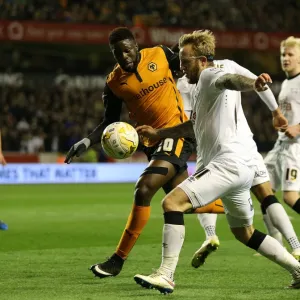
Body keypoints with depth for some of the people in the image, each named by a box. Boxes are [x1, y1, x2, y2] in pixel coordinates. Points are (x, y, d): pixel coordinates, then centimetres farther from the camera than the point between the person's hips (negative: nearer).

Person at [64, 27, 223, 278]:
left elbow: (187, 69, 13)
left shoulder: (160, 55, -6)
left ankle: (118, 260, -13)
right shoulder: (114, 83, -1)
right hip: (153, 142, 4)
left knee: (144, 190, -19)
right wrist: (87, 142, -10)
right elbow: (110, 123, 5)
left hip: (177, 131, -4)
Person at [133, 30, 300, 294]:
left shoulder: (210, 76, -7)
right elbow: (195, 127, 39)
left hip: (228, 162, -11)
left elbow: (230, 79, -33)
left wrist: (253, 84, -55)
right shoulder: (202, 88, 24)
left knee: (172, 203, -17)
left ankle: (165, 276, -22)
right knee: (245, 233, 21)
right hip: (240, 165, 11)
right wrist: (158, 133, 39)